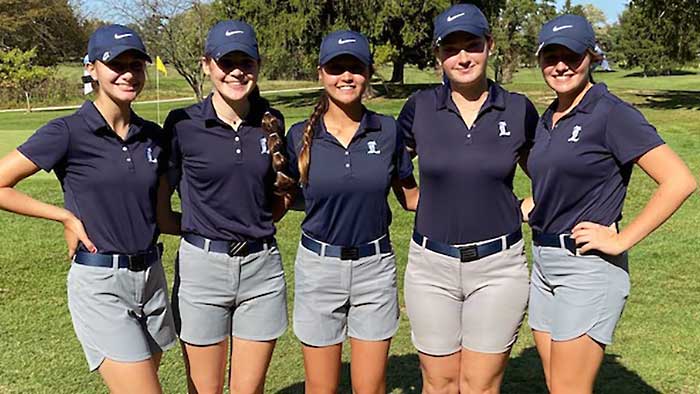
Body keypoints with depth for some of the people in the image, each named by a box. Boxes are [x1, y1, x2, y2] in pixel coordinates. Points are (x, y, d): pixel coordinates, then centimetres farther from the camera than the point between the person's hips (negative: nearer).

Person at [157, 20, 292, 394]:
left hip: (262, 267, 3)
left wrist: (256, 224, 0)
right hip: (203, 267, -2)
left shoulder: (270, 122, 4)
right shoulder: (183, 124, -6)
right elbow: (158, 214, -2)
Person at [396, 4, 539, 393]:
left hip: (498, 265, 0)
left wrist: (526, 210, 3)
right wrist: (417, 203, 6)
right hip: (432, 264, 1)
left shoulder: (519, 110, 0)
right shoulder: (420, 107, -1)